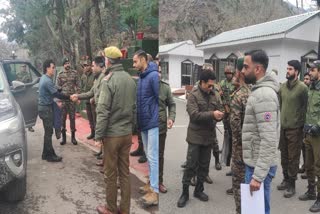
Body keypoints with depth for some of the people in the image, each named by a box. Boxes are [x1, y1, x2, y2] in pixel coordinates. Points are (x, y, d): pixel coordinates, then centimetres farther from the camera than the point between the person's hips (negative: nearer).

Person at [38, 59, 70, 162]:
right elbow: (56, 94, -22)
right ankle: (50, 155, 5)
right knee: (49, 132, -3)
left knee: (48, 131, 15)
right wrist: (69, 97, -16)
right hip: (46, 108, -10)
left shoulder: (44, 78, 12)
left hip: (44, 106, 10)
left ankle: (46, 153, 23)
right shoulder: (47, 80, -21)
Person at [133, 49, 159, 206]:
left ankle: (156, 191, 4)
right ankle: (152, 183, 30)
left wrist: (154, 118, -14)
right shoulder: (141, 77, 12)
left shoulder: (153, 75, -14)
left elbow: (159, 99, -17)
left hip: (153, 122, -9)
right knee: (148, 155, 16)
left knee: (153, 157, -4)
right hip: (144, 122, 9)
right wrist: (139, 120, 13)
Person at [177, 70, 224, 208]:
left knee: (204, 165, 14)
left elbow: (220, 111, 9)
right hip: (195, 136, -5)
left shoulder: (215, 95, 3)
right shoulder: (193, 95, -11)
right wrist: (212, 114, -26)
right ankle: (185, 192, 15)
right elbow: (194, 115, -20)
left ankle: (199, 190, 29)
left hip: (209, 136, 5)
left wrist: (219, 116, -15)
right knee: (191, 165, 1)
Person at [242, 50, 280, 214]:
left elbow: (269, 140, -27)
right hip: (255, 162, 10)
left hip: (259, 166, -10)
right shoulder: (259, 91, 11)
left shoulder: (264, 95, -22)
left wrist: (258, 176, -26)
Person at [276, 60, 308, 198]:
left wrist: (300, 123, -6)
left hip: (295, 128, -6)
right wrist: (284, 116, 11)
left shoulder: (302, 87, -13)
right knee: (284, 155, 16)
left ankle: (292, 184, 15)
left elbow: (306, 107, -9)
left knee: (293, 157, 3)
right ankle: (286, 179, 31)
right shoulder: (282, 86, 4)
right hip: (283, 126, 6)